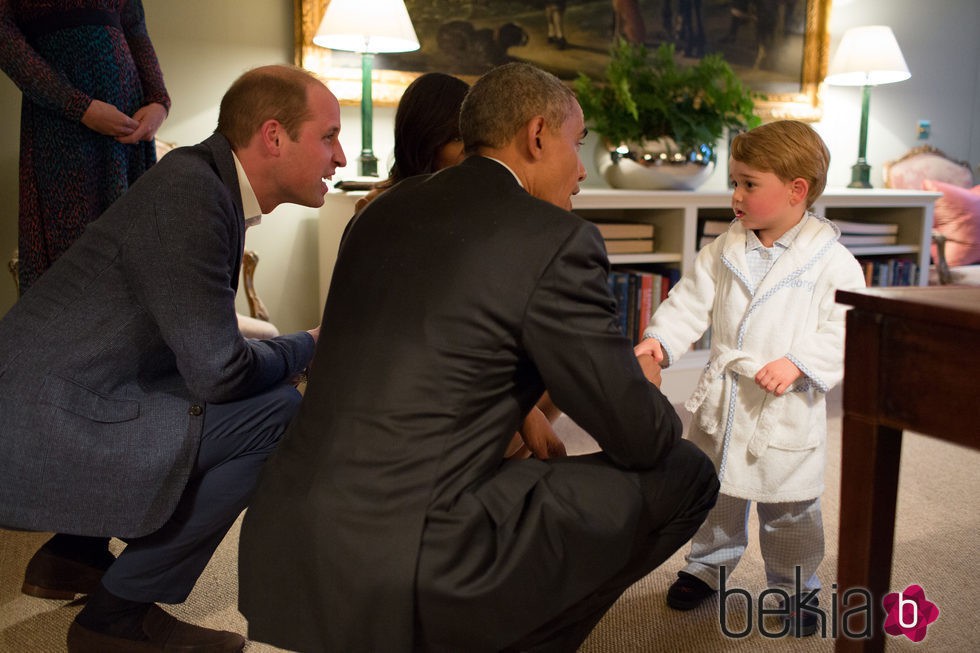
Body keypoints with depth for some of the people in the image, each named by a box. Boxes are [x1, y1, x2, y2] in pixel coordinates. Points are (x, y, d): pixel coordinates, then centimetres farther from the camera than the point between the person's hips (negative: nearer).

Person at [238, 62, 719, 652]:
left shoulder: (385, 211, 11)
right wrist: (644, 383, 18)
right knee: (685, 473, 6)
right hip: (407, 574, -8)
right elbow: (639, 439, -4)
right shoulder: (558, 239, -9)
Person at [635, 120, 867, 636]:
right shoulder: (725, 249, 2)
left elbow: (846, 331, -13)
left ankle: (795, 586, 33)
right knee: (713, 494, 18)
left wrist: (798, 363, -26)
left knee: (788, 509, 11)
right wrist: (659, 338, -14)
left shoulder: (831, 261, -11)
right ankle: (708, 566, 40)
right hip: (721, 400, 4)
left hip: (786, 411, -4)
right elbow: (693, 300, 2)